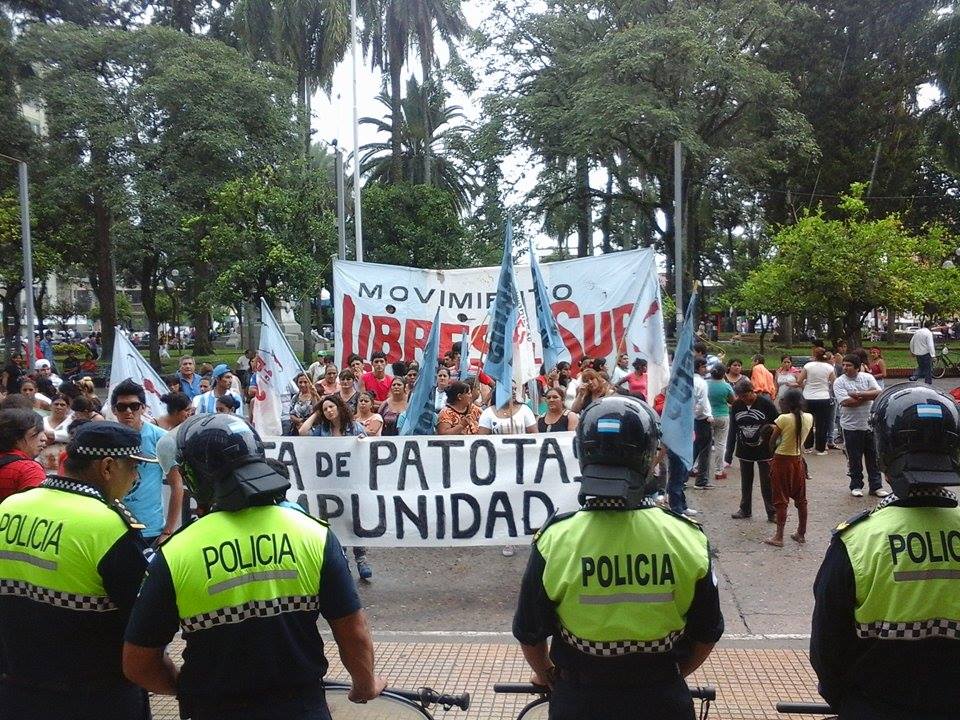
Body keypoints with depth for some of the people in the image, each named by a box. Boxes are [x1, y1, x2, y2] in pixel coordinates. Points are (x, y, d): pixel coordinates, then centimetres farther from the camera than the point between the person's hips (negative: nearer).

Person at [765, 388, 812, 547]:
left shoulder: (783, 418, -18)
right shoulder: (809, 418, -3)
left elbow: (772, 441, -11)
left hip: (781, 461, -5)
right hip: (798, 460, 5)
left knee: (781, 500, 1)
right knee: (800, 498, 15)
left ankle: (778, 537, 4)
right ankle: (801, 534, 24)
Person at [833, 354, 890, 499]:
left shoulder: (867, 377, 4)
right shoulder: (839, 382, -5)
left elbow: (879, 393, -10)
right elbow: (846, 402, -18)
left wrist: (857, 394, -16)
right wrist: (868, 395, -11)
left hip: (870, 424, 2)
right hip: (851, 426, -2)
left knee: (873, 457, 7)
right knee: (854, 459, 6)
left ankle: (876, 486, 16)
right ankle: (856, 486, 19)